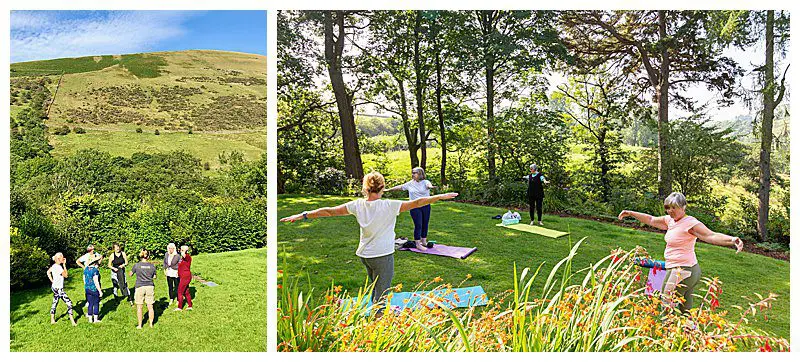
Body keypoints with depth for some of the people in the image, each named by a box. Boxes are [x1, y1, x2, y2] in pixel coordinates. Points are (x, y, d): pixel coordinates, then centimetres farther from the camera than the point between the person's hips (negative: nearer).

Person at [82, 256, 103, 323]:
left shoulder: (86, 269, 2)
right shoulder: (95, 270, -20)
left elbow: (84, 279, 12)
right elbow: (96, 282, -20)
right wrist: (100, 291, -14)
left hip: (87, 289, 6)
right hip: (95, 289, -6)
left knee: (90, 304, 14)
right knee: (96, 304, 7)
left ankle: (90, 319, 20)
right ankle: (95, 319, 13)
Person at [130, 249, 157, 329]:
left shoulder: (136, 265, -7)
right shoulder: (152, 266, -2)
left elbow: (130, 274, 8)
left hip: (140, 287, -1)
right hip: (150, 286, 2)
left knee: (139, 307, 10)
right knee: (150, 307, 9)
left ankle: (140, 325, 16)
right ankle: (151, 324, 17)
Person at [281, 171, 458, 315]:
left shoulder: (357, 205, -6)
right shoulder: (389, 206, -18)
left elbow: (329, 211, -3)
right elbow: (416, 203, -15)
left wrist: (303, 215, 7)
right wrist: (440, 197, -5)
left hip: (364, 255, 6)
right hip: (383, 256, -6)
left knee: (375, 288, 26)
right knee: (381, 293, 5)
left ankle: (377, 312, 43)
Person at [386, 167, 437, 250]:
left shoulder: (425, 182, -4)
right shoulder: (410, 183, 4)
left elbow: (429, 185, -27)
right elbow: (400, 187, 11)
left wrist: (430, 187, -52)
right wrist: (388, 189, 12)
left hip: (425, 206, 1)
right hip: (415, 207, 0)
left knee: (425, 224, 10)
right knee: (418, 225, -4)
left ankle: (424, 241, 27)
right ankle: (417, 244, 3)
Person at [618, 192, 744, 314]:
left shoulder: (690, 223, -16)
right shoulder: (671, 220, 9)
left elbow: (711, 236, -29)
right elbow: (651, 220, 21)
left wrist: (732, 239, -45)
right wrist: (630, 213, 23)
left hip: (681, 272, -9)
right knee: (686, 311, 17)